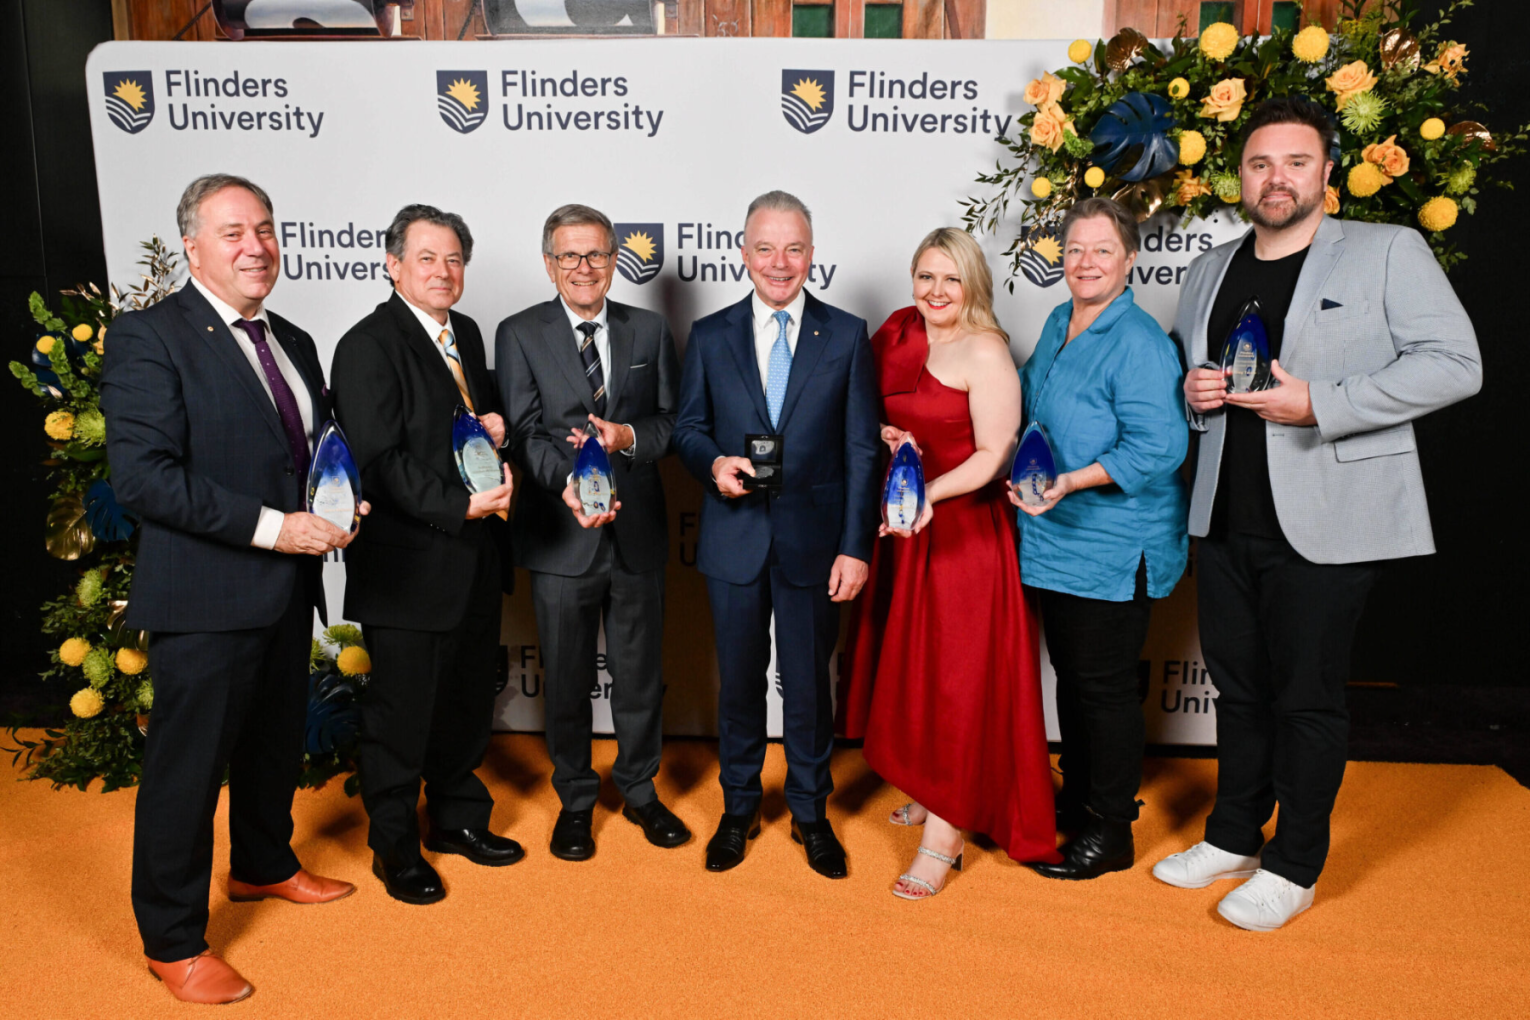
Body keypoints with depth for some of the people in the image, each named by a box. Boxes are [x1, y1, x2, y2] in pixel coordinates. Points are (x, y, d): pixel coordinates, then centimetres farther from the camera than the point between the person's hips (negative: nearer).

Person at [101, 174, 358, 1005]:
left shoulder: (293, 343, 11)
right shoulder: (148, 338, -13)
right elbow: (143, 475, -22)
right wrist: (271, 527, -26)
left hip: (287, 592, 8)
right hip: (205, 600, -8)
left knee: (276, 743, 23)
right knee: (186, 766, 5)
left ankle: (263, 865, 47)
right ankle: (172, 941, 24)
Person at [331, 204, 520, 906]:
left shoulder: (467, 334, 12)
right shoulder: (368, 346, -12)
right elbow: (381, 461, -19)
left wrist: (497, 426, 1)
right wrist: (461, 504, -25)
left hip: (474, 559, 8)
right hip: (406, 565, -7)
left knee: (468, 699, 18)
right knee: (400, 711, 7)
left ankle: (457, 819, 37)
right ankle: (394, 847, 25)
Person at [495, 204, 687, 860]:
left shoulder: (650, 331, 8)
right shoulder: (519, 335, 0)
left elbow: (672, 422, 6)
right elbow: (524, 432, -10)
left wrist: (627, 436, -15)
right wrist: (567, 486, -27)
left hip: (638, 533, 2)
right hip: (561, 535, -2)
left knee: (640, 674, 14)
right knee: (567, 680, 11)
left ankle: (639, 791, 34)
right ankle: (575, 801, 30)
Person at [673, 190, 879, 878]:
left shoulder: (846, 336, 1)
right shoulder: (709, 337, 4)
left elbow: (861, 450, -2)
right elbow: (687, 428, 9)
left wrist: (856, 546, -8)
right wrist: (713, 463, -15)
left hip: (813, 541, -1)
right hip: (734, 539, 1)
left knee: (808, 683, 10)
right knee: (738, 681, 13)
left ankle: (810, 813, 31)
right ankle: (738, 809, 33)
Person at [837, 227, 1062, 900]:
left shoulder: (985, 351, -12)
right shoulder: (898, 336, 8)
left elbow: (996, 454, -16)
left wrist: (930, 493, -28)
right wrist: (885, 438, -6)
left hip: (963, 533, -7)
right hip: (902, 527, 7)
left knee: (954, 679, -3)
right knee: (911, 668, 15)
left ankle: (945, 835, 6)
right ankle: (931, 793, 34)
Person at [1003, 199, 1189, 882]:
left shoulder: (1139, 343, -17)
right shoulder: (1058, 324, 11)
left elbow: (1158, 447, -23)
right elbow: (1029, 404, 26)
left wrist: (1072, 481, -30)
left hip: (1113, 550, -9)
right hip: (1055, 542, 9)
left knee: (1104, 685, 2)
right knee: (1070, 674, 19)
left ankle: (1110, 832, 18)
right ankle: (1076, 797, 36)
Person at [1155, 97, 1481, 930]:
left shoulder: (1387, 252, -2)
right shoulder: (1211, 270, 14)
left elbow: (1454, 362, -10)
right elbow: (1180, 367, 25)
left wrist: (1318, 405, -19)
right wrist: (1190, 390, 0)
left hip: (1323, 523, -5)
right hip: (1225, 519, 5)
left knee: (1307, 697, 3)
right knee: (1238, 687, 15)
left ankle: (1293, 868, 19)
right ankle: (1233, 837, 31)